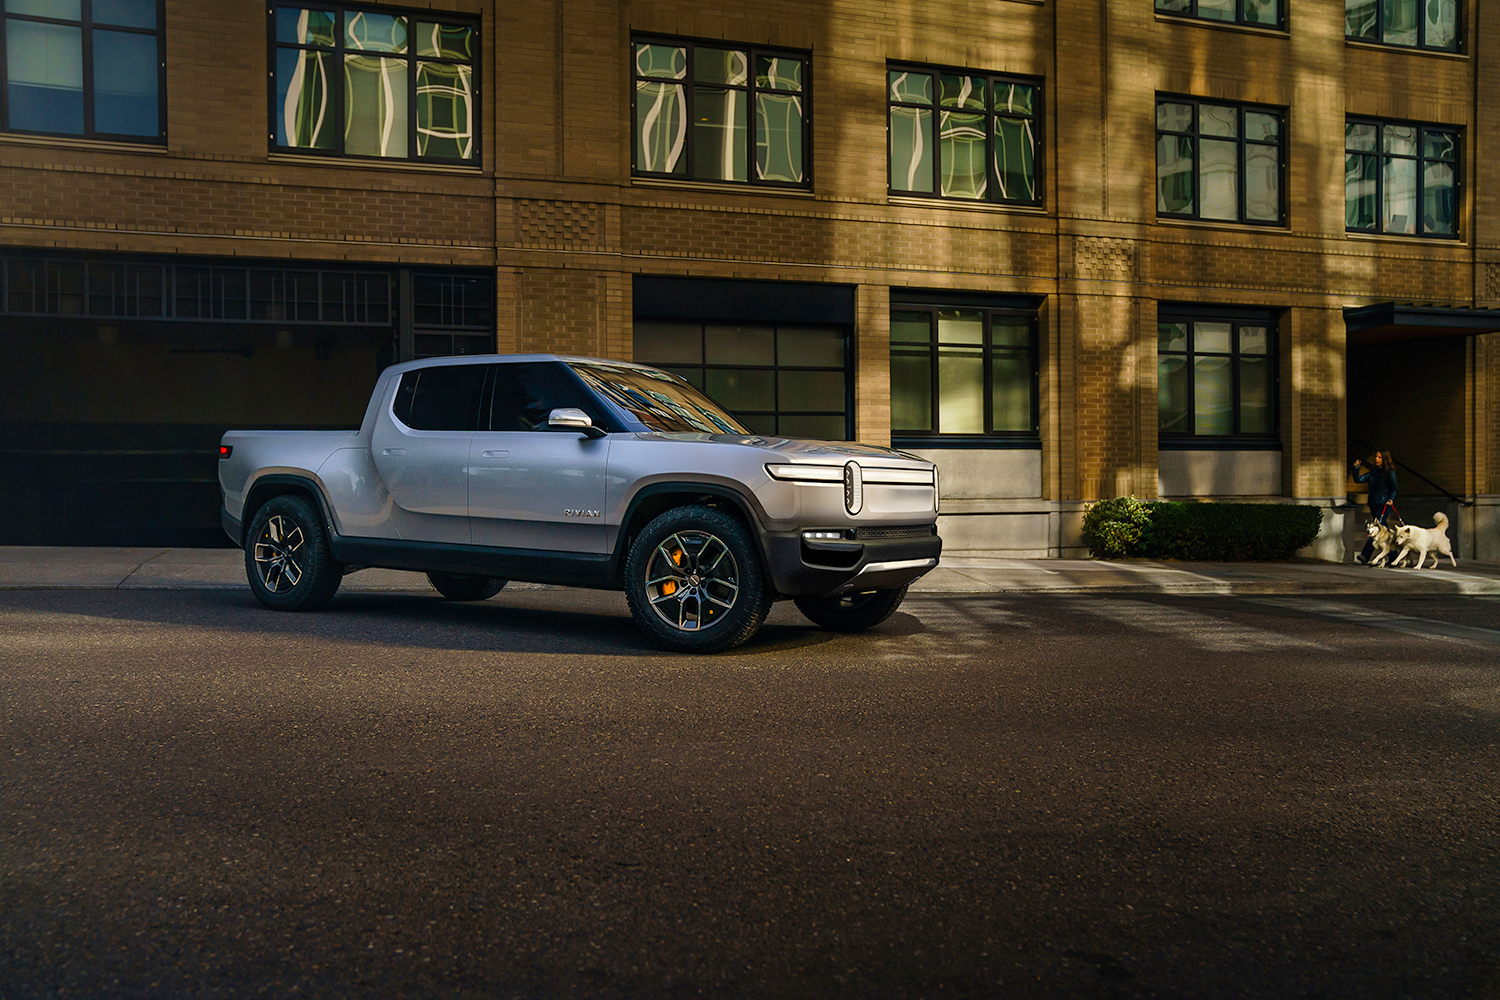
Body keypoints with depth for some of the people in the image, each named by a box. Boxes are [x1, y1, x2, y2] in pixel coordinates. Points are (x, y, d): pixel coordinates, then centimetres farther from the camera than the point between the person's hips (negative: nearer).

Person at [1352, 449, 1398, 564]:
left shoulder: (1390, 472, 0)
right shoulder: (1373, 472, 17)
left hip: (1384, 505, -7)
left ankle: (1364, 556, -30)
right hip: (1374, 505, 7)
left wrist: (1391, 499, -19)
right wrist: (1356, 468, 2)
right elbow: (1358, 479, 13)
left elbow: (1394, 488, -3)